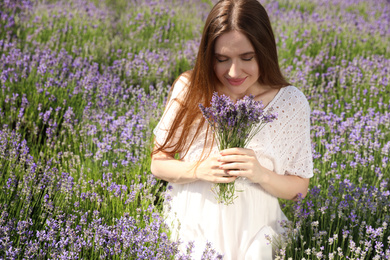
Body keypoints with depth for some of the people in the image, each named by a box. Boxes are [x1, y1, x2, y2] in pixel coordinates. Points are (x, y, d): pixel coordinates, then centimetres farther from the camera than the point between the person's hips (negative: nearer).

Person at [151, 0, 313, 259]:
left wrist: (261, 174, -23)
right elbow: (158, 163, -2)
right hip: (191, 235, 1)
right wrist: (197, 170, -22)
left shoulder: (291, 102, -10)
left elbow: (299, 187, -3)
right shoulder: (189, 89, -10)